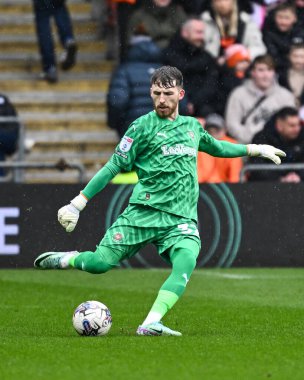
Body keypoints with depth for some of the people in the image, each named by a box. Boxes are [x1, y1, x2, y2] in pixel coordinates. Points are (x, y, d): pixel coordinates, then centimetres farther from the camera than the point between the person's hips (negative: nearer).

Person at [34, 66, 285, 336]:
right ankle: (66, 260, 23)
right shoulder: (143, 126, 3)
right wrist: (79, 202, -2)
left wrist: (256, 149, 41)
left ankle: (151, 324, -32)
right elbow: (114, 166, 3)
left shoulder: (192, 125, 19)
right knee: (100, 263, -11)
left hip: (182, 218, 3)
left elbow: (216, 147, 40)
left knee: (186, 262, -27)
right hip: (145, 210, -3)